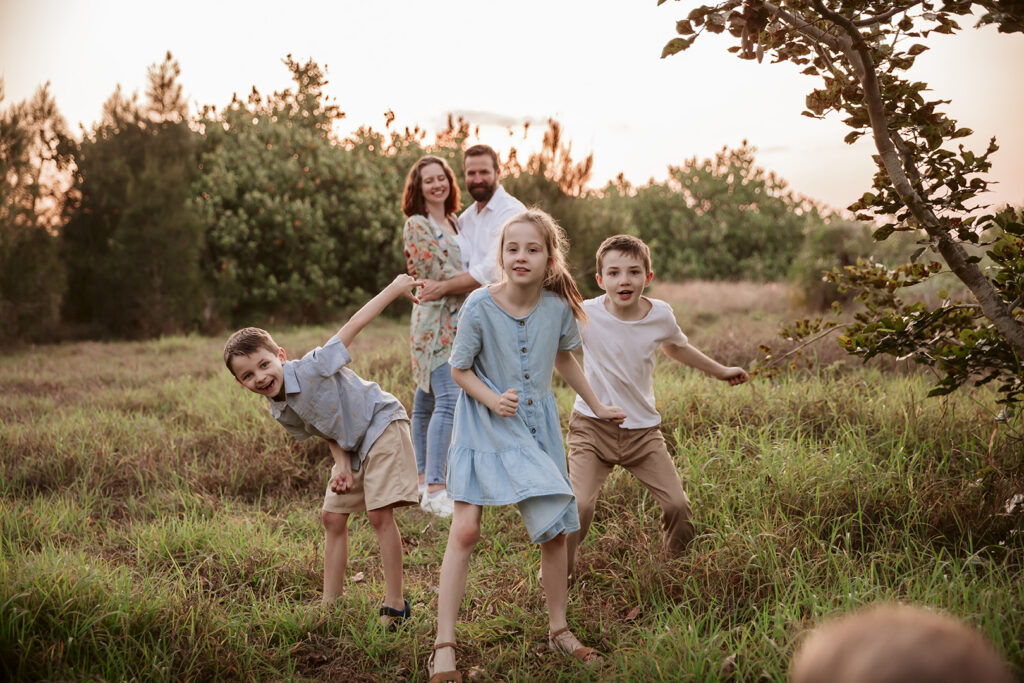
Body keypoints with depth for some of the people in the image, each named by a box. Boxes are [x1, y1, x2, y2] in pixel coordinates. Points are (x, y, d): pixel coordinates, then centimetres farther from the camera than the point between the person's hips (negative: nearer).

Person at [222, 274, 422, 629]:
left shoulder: (311, 367, -27)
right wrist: (341, 463, -12)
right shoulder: (281, 412, -5)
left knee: (379, 514, -13)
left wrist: (395, 287, -21)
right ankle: (331, 603, 19)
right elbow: (327, 430, 7)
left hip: (381, 424, -8)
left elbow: (354, 324, -23)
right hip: (351, 445, 8)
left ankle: (395, 605, -6)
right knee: (332, 518, 8)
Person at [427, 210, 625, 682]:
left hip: (537, 426, 3)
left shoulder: (558, 306, -8)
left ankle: (559, 630, 26)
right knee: (464, 531, -11)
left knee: (555, 530, 5)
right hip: (484, 428, -3)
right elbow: (459, 368, -6)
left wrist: (596, 406, 22)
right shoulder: (480, 307, -18)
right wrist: (493, 400, -23)